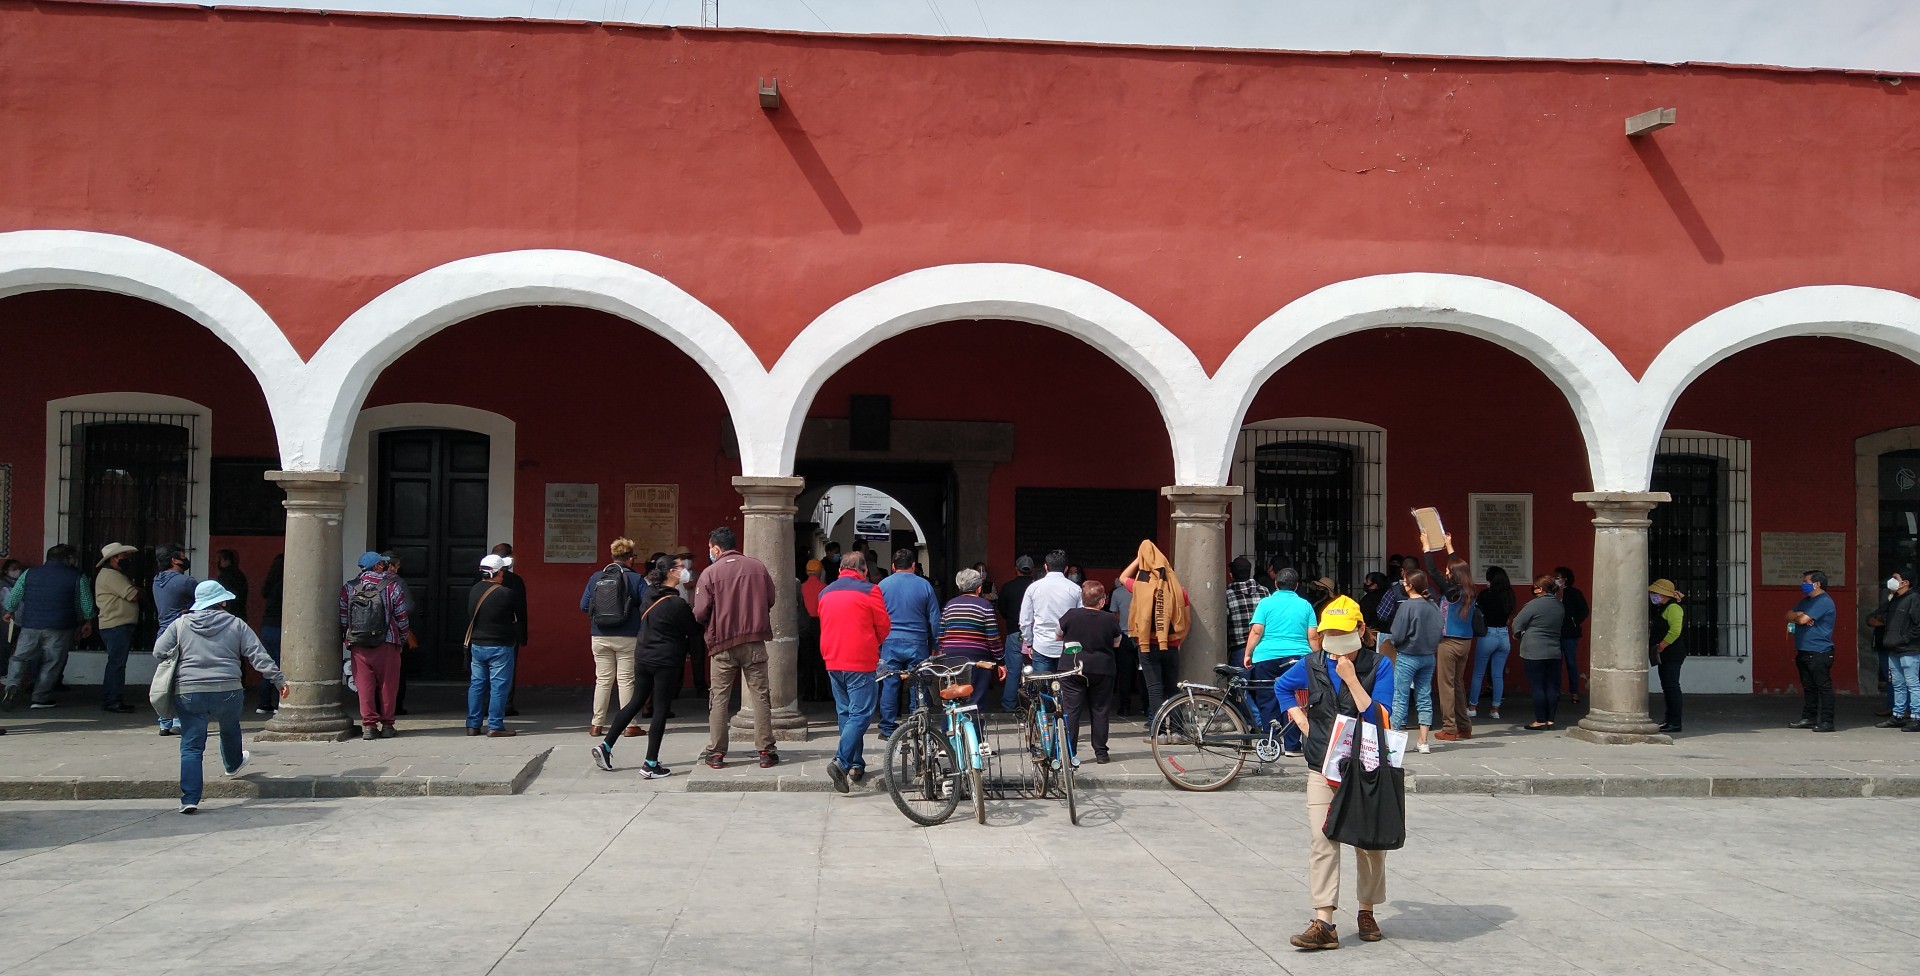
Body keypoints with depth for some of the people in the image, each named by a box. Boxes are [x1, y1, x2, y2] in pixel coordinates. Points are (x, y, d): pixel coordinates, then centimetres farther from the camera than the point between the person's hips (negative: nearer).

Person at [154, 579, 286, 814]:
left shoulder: (181, 624, 6)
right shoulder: (235, 624, 4)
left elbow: (159, 652, 5)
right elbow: (259, 656, -1)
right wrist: (278, 679, 2)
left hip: (188, 693, 0)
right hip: (228, 692, 0)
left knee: (191, 746, 1)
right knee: (230, 728, 30)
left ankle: (190, 798, -7)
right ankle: (233, 763, 56)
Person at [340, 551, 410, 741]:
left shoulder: (349, 588, 7)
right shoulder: (392, 586, -1)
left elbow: (342, 619, 7)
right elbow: (401, 617, 0)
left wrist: (347, 638, 19)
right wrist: (403, 640, 12)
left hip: (358, 645, 2)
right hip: (386, 644, -2)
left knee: (364, 685, 4)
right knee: (388, 685, 7)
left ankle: (368, 725, 1)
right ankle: (387, 725, 11)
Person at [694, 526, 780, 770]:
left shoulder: (711, 573, -7)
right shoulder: (758, 567, 3)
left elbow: (700, 613, -9)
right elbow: (770, 600, 9)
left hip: (723, 642, -2)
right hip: (754, 642, 2)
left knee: (719, 698, 8)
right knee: (760, 695, 7)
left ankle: (716, 753, 10)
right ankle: (766, 751, 6)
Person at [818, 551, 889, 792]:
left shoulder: (825, 593, 10)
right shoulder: (869, 591, -7)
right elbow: (883, 627, -2)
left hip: (833, 662, 6)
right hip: (860, 663, -6)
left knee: (845, 713, 16)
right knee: (860, 714, -5)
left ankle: (856, 765, 19)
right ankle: (841, 761, -21)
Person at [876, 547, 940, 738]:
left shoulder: (883, 585, 2)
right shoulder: (924, 585, 2)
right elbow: (935, 619, 4)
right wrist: (935, 647, 10)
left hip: (890, 642, 0)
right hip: (917, 643, 0)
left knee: (889, 685, 4)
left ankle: (888, 728, 7)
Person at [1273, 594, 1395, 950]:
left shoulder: (1379, 666, -6)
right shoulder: (1312, 665, 3)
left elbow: (1378, 717, -15)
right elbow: (1282, 686, 23)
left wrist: (1351, 679, -20)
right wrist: (1300, 719, 9)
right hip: (1322, 770, 2)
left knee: (1370, 843, 9)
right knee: (1322, 842, -7)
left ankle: (1367, 912, 28)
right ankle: (1324, 924, -8)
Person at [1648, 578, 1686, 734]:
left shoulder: (1672, 608, -13)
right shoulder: (1660, 609, 19)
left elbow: (1675, 631, -24)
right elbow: (1655, 631, 25)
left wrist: (1660, 647, -21)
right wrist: (1656, 648, 11)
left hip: (1672, 654, -11)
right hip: (1665, 655, 11)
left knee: (1671, 686, -9)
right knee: (1667, 686, 12)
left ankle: (1675, 723, -8)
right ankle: (1670, 720, 17)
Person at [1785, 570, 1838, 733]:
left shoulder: (1824, 601, -12)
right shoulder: (1805, 601, 19)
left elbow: (1803, 619, -20)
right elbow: (1789, 615, 17)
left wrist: (1795, 617, 3)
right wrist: (1799, 615, -5)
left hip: (1819, 653, -10)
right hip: (1804, 652, 10)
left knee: (1824, 687, -6)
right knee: (1808, 687, 13)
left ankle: (1827, 722, -6)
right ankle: (1808, 718, 18)